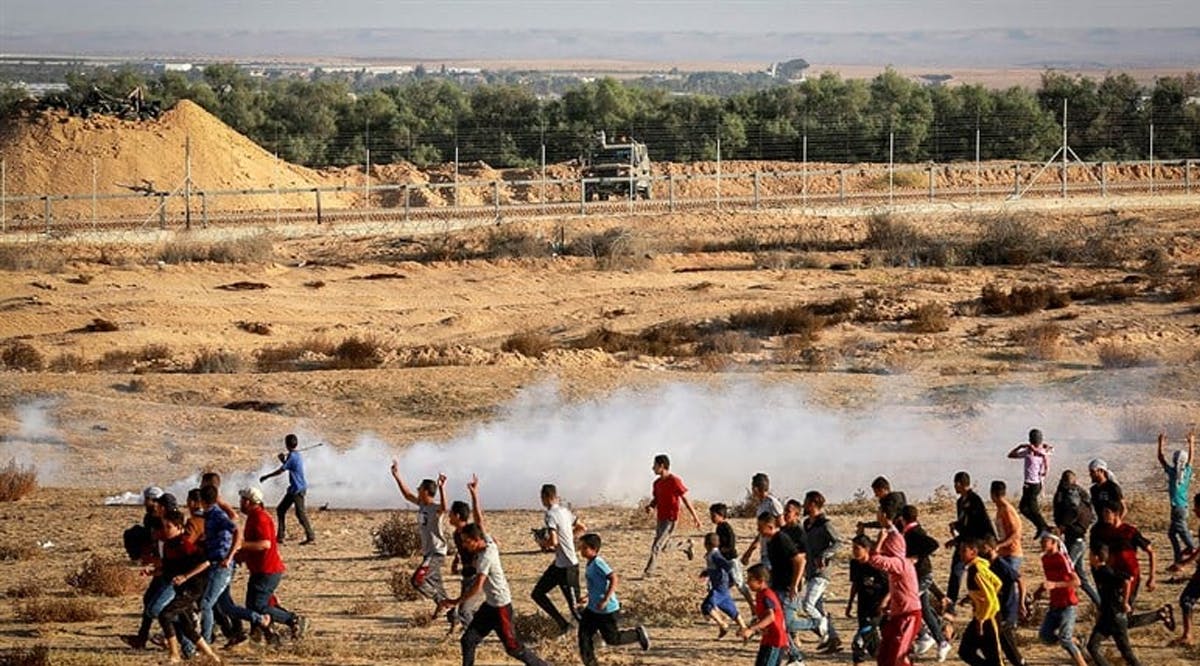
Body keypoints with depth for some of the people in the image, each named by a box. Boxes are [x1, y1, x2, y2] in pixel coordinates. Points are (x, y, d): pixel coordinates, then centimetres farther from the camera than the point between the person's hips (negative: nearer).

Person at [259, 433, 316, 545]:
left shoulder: (292, 456, -18)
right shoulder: (296, 455, 11)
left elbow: (280, 471, -15)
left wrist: (266, 477, -4)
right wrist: (284, 460, 11)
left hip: (298, 489, -10)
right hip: (293, 489, 10)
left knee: (300, 513, -8)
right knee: (280, 510, 12)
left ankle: (311, 537, -5)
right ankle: (280, 536, 15)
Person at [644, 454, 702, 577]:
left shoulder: (674, 481, -14)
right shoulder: (657, 483, 9)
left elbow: (685, 499, -11)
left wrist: (695, 517, -9)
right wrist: (650, 506, -6)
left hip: (670, 519, -9)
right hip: (660, 518, 9)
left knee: (656, 546, -11)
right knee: (664, 546, 19)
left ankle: (649, 572, -4)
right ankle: (687, 545, 39)